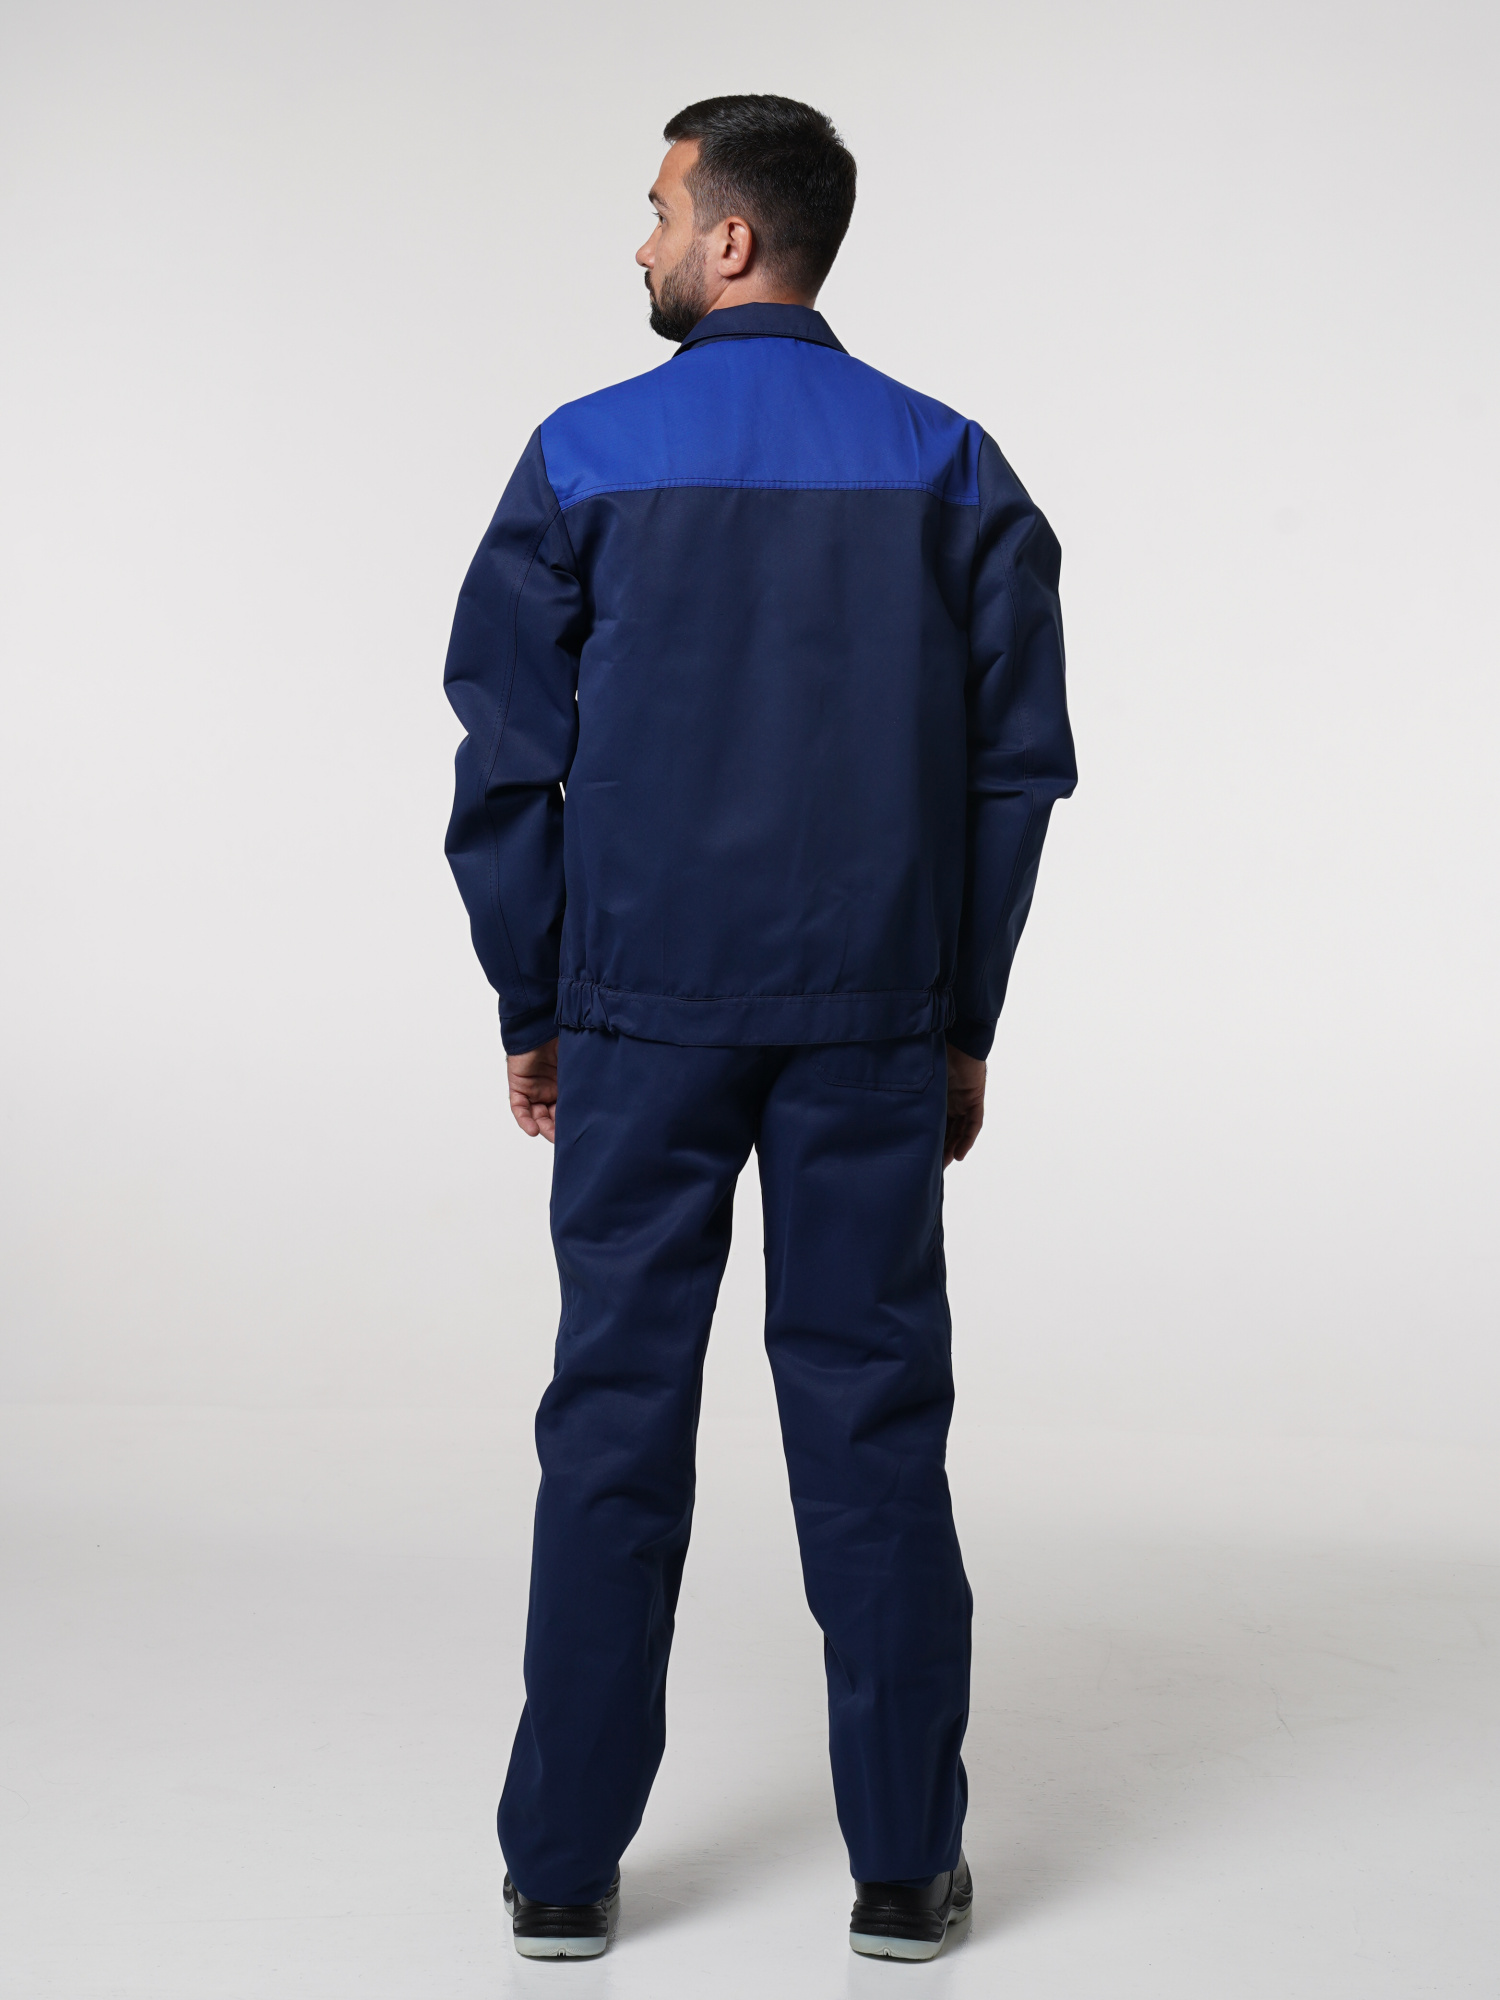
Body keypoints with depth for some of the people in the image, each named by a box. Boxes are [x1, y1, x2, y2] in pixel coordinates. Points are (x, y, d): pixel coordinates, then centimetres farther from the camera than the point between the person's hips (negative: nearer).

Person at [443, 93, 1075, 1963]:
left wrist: (531, 1008, 8)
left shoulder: (585, 459, -1)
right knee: (871, 1420, 7)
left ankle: (564, 1864, 14)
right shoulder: (949, 468, 3)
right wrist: (965, 1021, 9)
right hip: (871, 1022, 1)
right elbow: (1018, 766, 2)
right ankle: (904, 1868, 13)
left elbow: (508, 758, -1)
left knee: (615, 1417, 7)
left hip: (641, 1014, -1)